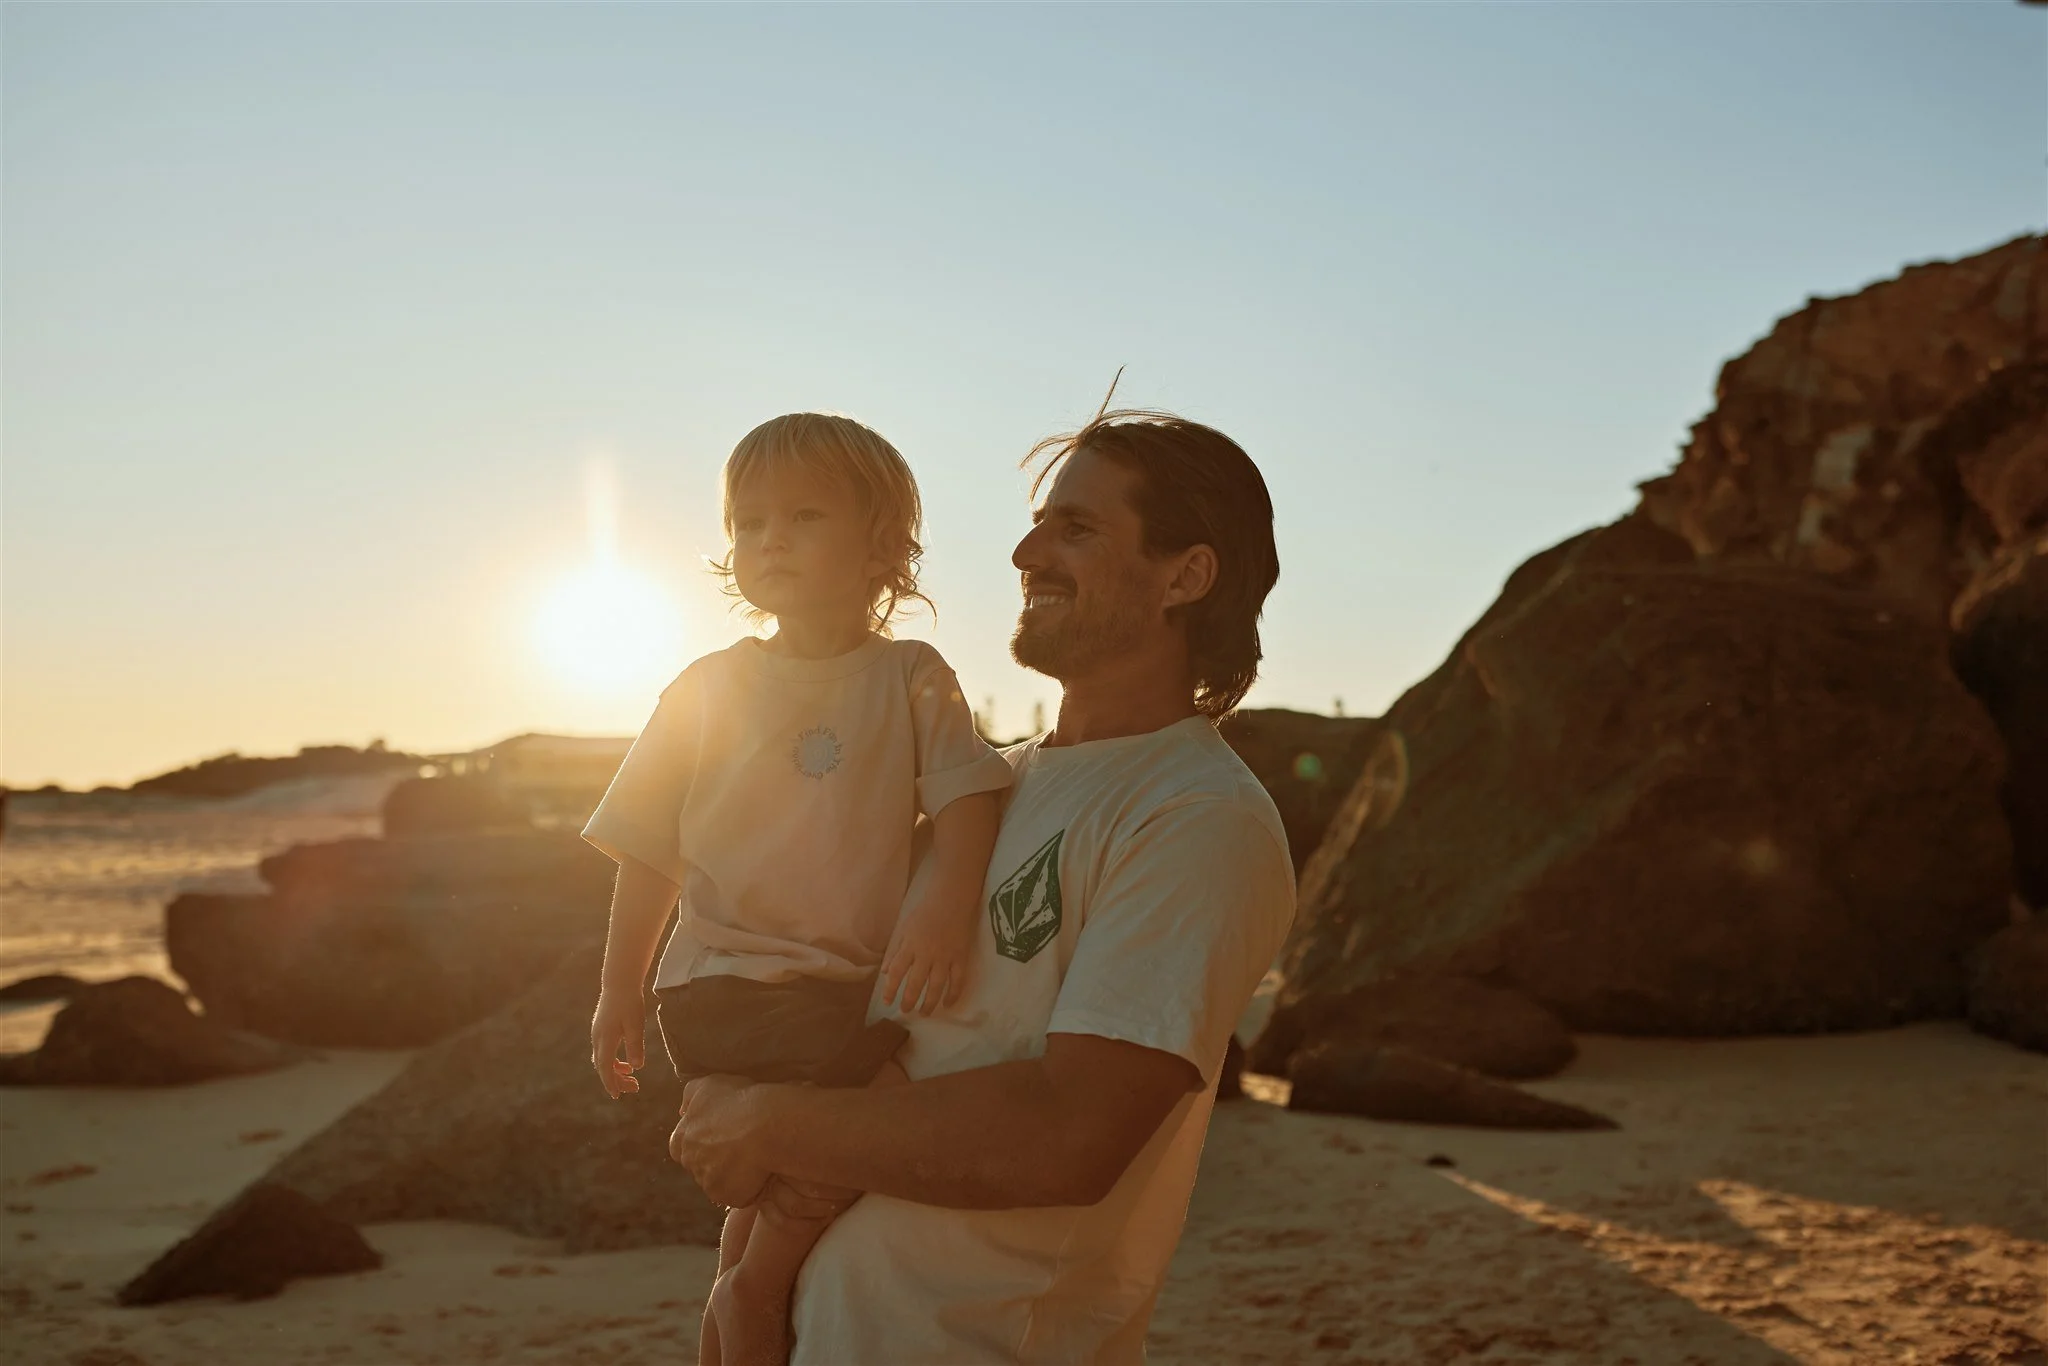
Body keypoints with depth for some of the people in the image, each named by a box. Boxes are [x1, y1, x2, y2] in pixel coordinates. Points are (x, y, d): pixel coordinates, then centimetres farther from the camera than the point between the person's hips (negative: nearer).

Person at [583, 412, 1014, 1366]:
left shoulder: (910, 678, 6)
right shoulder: (708, 690, 9)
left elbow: (965, 796, -5)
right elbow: (650, 855, 12)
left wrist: (946, 904, -24)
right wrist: (618, 991, 11)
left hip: (856, 989, 1)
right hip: (721, 986, -1)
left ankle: (747, 1289, 10)